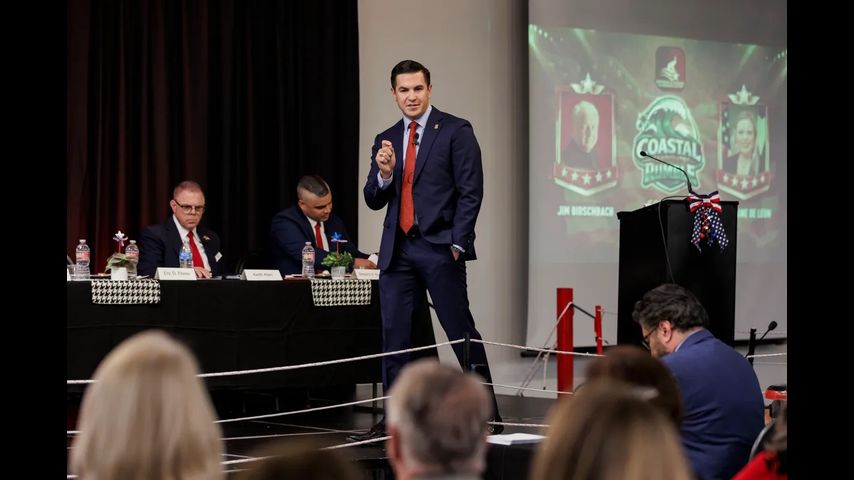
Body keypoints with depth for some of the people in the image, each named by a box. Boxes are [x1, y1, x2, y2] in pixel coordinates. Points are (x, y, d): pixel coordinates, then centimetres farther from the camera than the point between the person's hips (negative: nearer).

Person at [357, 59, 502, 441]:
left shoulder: (455, 131, -1)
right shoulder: (386, 141, 14)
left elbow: (471, 191, -6)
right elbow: (374, 201, 13)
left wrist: (457, 244, -12)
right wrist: (384, 173, -8)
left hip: (439, 248, -5)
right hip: (398, 250, 5)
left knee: (462, 334, -3)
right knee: (394, 337, 5)